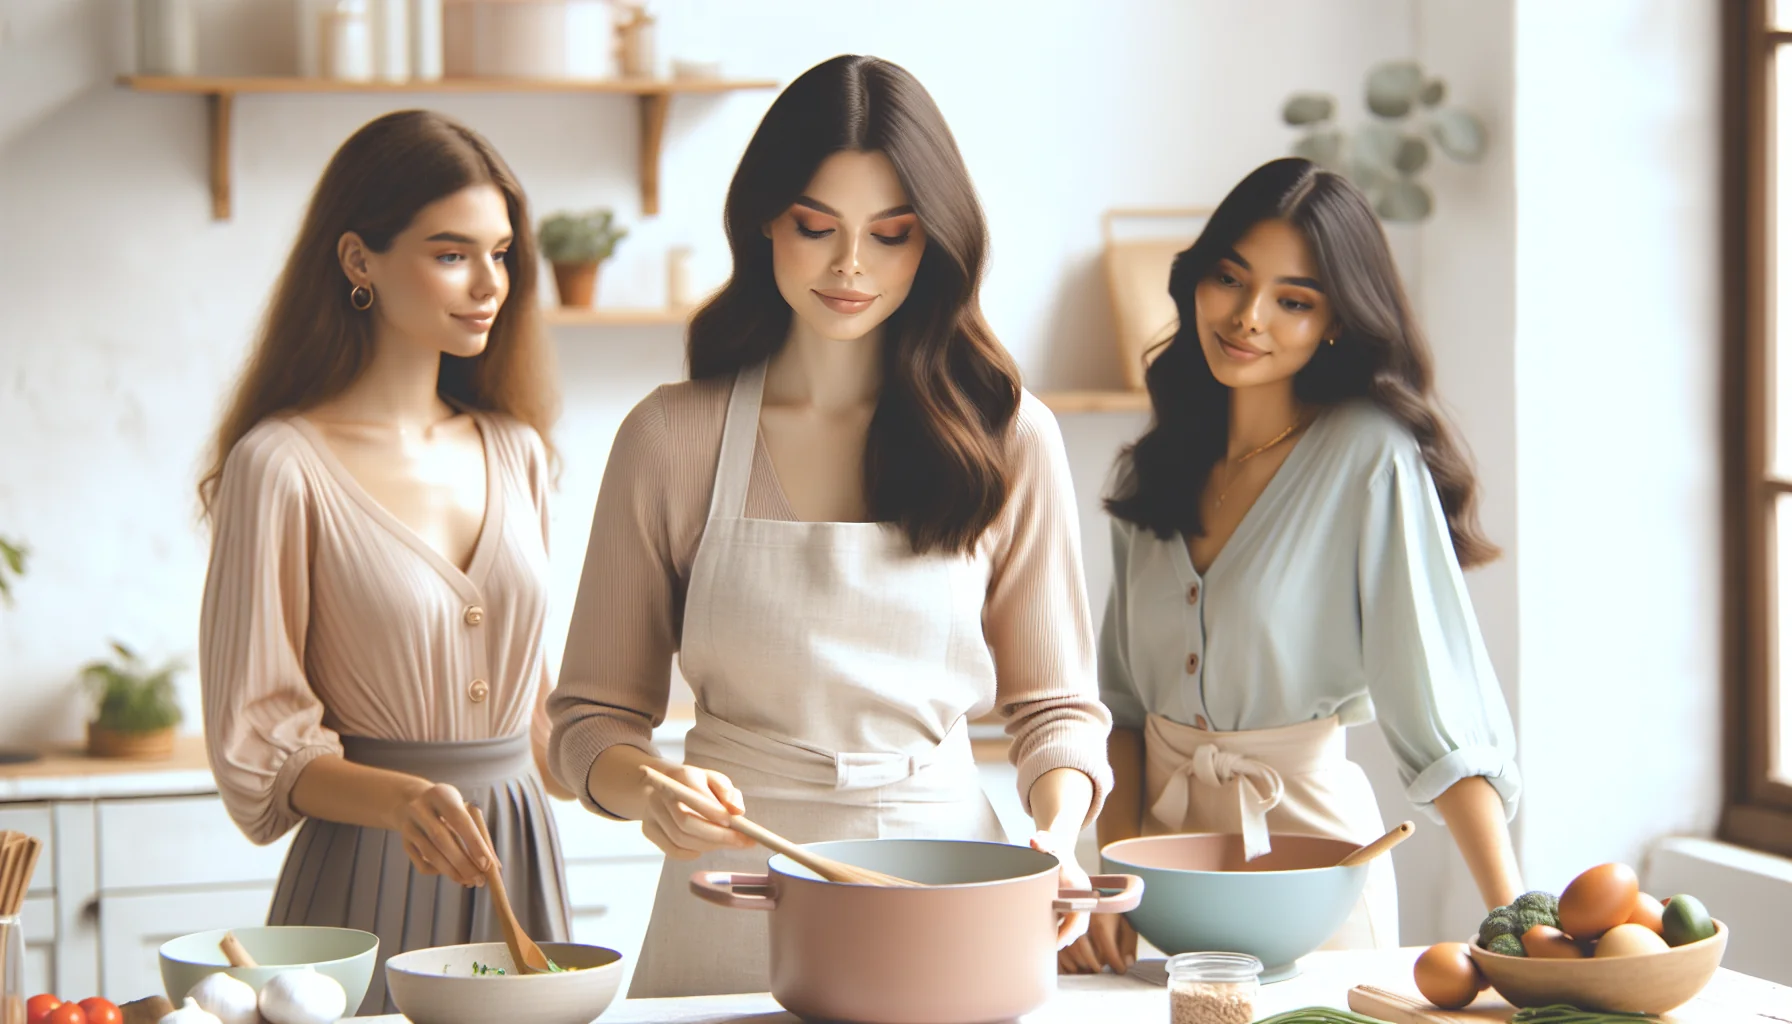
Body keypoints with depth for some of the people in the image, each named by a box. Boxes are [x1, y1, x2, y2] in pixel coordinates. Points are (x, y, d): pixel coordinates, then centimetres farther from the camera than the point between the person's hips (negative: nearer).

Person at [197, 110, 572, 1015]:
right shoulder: (281, 466, -9)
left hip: (519, 865, 5)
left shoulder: (515, 452, 10)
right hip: (368, 883, -5)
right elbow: (258, 744, -10)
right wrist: (400, 799, -24)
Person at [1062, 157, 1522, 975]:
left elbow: (1441, 718, -17)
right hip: (1162, 839, 5)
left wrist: (1513, 922, -24)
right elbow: (1124, 701, 9)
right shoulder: (1159, 469, 6)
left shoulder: (1370, 460, -12)